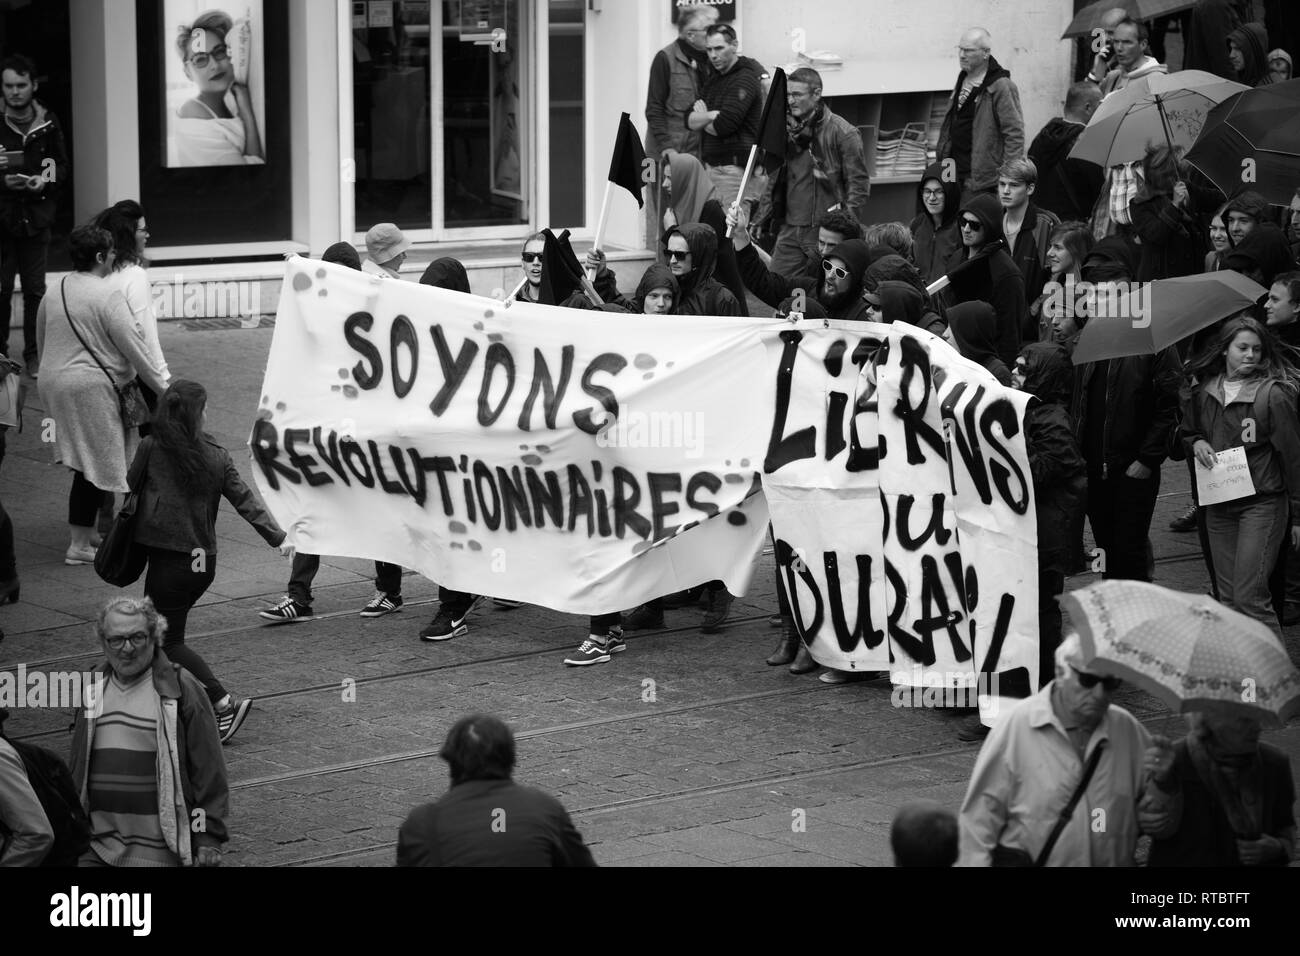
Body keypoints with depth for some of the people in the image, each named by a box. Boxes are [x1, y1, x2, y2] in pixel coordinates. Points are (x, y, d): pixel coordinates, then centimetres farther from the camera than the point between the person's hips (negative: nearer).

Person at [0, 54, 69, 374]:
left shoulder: (48, 124, 3)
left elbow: (63, 169, 9)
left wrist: (45, 182, -11)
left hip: (36, 216, 2)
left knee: (35, 290, 3)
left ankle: (33, 354, 12)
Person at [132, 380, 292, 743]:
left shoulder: (150, 449, -8)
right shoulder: (218, 457, 1)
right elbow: (245, 502, 3)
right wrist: (278, 537, 10)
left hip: (168, 559, -5)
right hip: (203, 560, 5)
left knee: (168, 641, 0)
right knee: (164, 632, 18)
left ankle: (225, 704, -10)